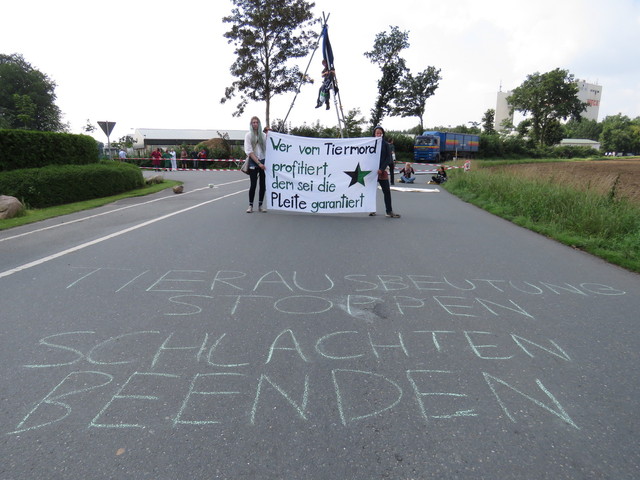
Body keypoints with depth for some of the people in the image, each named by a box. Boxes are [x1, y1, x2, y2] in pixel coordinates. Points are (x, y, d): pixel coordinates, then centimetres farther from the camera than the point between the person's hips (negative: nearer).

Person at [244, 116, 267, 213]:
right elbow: (249, 151, -7)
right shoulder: (248, 135, -1)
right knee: (253, 184, -5)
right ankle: (250, 206, 6)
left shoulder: (263, 135, 8)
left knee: (263, 184, 3)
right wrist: (258, 163, -14)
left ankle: (260, 206, 13)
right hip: (253, 162, -3)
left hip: (263, 161, 3)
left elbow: (267, 148, 8)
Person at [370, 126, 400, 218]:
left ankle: (389, 211, 1)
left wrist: (381, 169, -11)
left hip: (382, 171, 0)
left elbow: (388, 158, 0)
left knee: (387, 191, -3)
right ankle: (372, 210, 15)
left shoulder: (385, 144, 5)